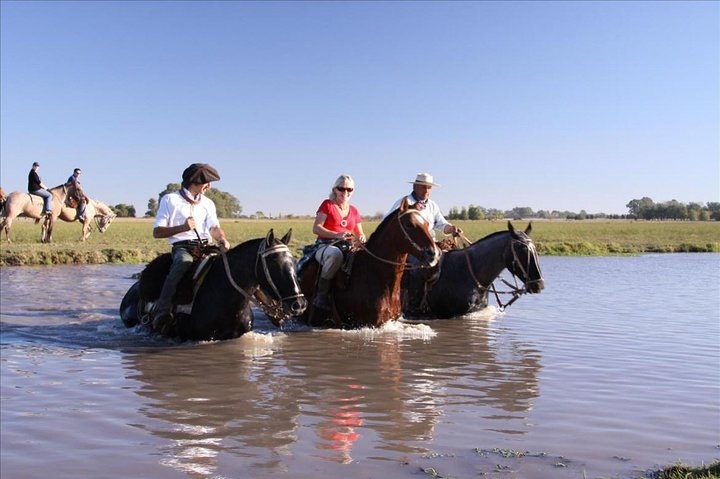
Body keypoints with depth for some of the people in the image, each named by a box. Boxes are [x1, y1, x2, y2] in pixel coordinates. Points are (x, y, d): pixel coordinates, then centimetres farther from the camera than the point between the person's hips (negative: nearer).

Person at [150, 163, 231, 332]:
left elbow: (214, 227, 7)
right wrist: (183, 227, -14)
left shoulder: (208, 203, 20)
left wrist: (222, 240, -16)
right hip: (182, 247, -5)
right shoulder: (170, 200, 5)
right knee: (184, 262, -37)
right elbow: (157, 232, 1)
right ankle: (161, 310, -36)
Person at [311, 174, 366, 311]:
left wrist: (361, 239, -5)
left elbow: (360, 234, 21)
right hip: (325, 245, -5)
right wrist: (337, 235, -20)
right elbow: (316, 228, -5)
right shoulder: (327, 204, 5)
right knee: (335, 254, -41)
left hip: (347, 247, 5)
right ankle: (321, 296, -30)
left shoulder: (354, 210, 18)